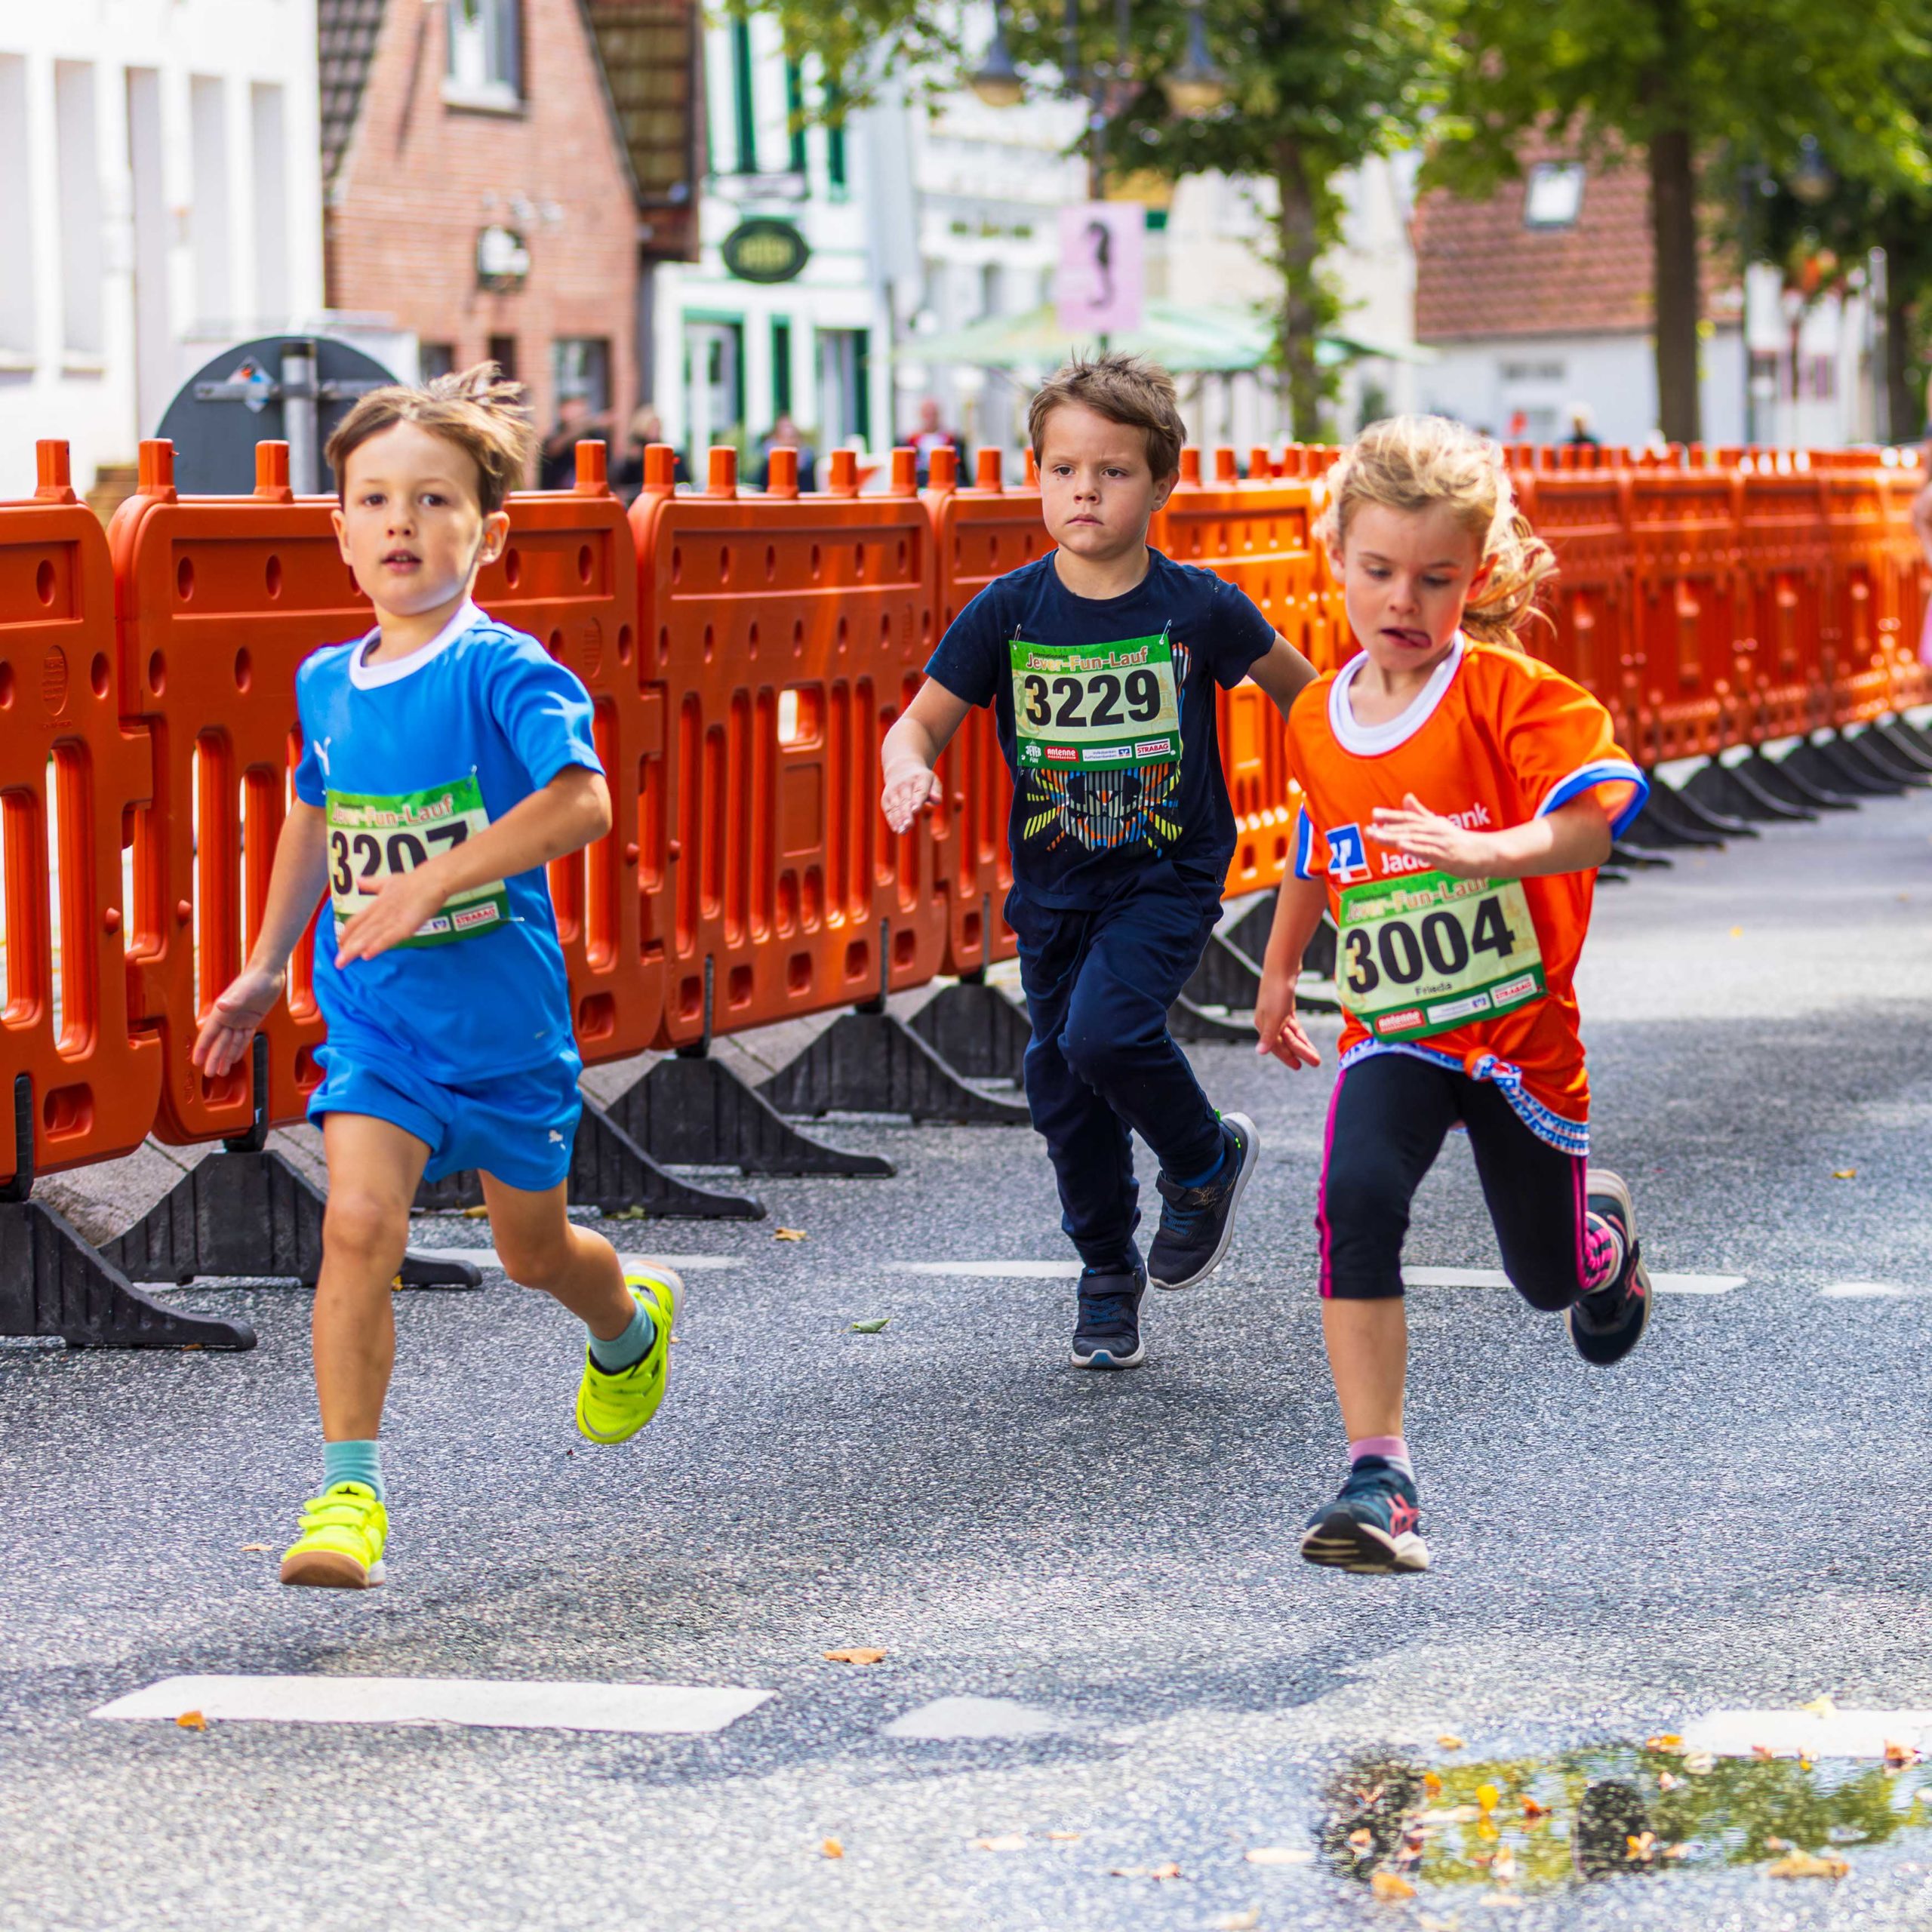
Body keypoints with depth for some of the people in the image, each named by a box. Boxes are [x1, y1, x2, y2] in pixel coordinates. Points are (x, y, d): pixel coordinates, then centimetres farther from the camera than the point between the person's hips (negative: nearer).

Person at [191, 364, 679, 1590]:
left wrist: (430, 884, -35)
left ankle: (632, 1323, 53)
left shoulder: (502, 671, -17)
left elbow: (582, 801, -31)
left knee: (532, 1250, 17)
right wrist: (266, 967, 22)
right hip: (375, 1017, 3)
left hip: (505, 1016, -3)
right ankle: (349, 1492, -14)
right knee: (360, 1222, -19)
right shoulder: (327, 684, 2)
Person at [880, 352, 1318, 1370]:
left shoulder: (1198, 607, -10)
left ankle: (1207, 1158, 6)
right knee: (1061, 1086, 9)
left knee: (1104, 1033, -24)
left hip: (1169, 876, -3)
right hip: (1053, 883, 3)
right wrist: (907, 766, -26)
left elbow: (1303, 690, 6)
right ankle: (1108, 1276, 31)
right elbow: (922, 720, -4)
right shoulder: (1007, 611, -7)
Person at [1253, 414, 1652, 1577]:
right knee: (1358, 1201, -26)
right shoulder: (1318, 720, 3)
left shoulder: (1510, 694, -14)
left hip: (1521, 1026, -2)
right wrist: (1280, 973, 32)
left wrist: (1482, 851, -43)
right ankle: (1378, 1478, -23)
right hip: (1393, 1034, 2)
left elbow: (1604, 806, -28)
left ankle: (1599, 1223, 52)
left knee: (1548, 1276, 11)